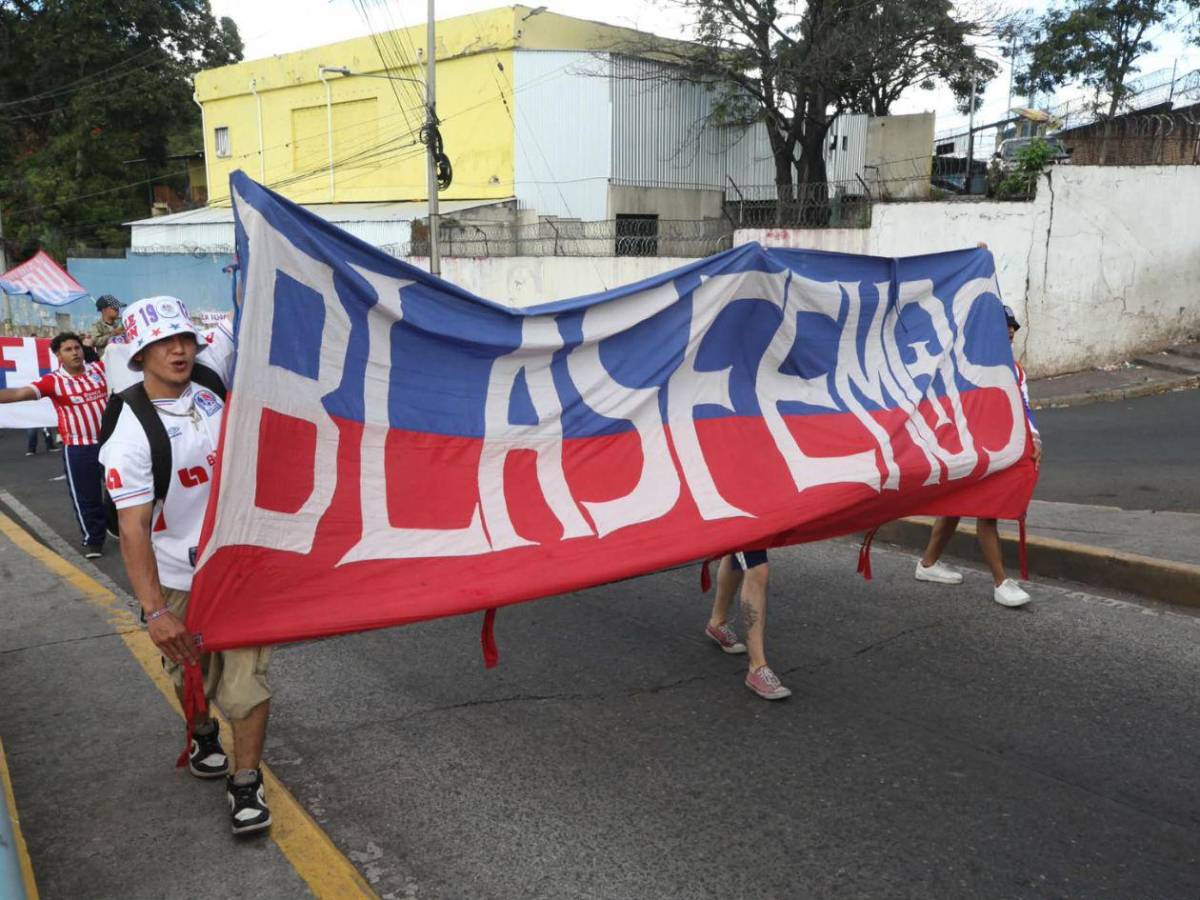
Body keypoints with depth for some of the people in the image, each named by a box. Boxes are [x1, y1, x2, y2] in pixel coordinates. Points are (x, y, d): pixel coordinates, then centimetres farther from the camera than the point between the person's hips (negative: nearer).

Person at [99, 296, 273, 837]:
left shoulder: (211, 373, -5)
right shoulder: (131, 435, -18)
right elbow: (133, 531, -22)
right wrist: (154, 611, -28)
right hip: (179, 580, -2)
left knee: (247, 678, -1)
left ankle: (247, 784, 17)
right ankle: (202, 734, 50)